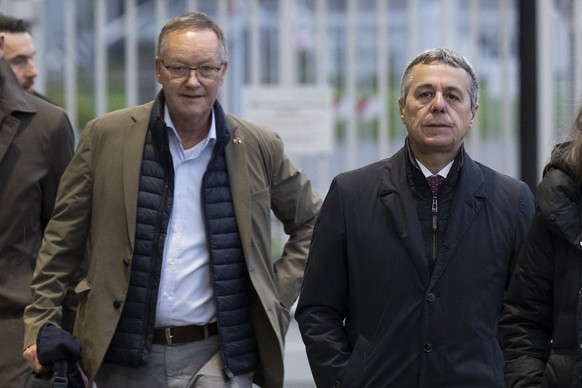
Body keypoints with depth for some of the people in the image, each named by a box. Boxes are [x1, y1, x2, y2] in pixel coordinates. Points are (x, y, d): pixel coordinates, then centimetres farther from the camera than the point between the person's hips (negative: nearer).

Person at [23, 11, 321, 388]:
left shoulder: (259, 147, 4)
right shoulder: (107, 136, 1)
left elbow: (311, 222, 18)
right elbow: (63, 239, 6)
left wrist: (279, 292, 7)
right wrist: (40, 324, 1)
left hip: (217, 357, 0)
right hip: (127, 358, 0)